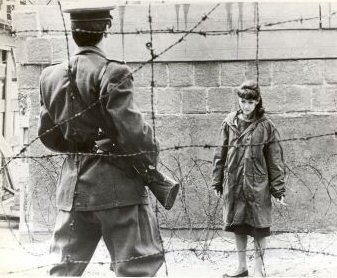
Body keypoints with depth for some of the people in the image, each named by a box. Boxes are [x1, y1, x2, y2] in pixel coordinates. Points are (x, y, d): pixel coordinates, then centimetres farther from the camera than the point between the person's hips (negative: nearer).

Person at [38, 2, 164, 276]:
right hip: (118, 184, -6)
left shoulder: (51, 77, 7)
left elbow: (48, 135, 13)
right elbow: (131, 128, -15)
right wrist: (149, 155, 2)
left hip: (73, 187, 6)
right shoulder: (112, 74, -13)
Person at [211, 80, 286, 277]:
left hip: (257, 185, -3)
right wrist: (217, 181, 7)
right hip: (233, 183, 3)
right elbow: (220, 154, 7)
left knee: (259, 226, 4)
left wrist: (278, 188, -5)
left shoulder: (266, 126, -5)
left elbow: (275, 159, -4)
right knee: (237, 225, 12)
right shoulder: (230, 123, 3)